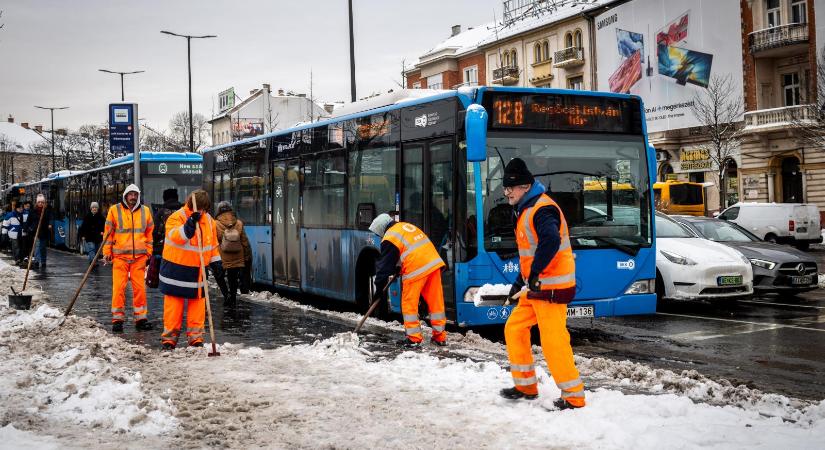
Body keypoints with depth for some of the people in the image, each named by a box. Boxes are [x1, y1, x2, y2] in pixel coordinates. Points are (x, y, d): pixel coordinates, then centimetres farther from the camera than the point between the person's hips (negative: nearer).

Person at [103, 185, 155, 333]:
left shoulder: (145, 211, 8)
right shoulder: (115, 210, 0)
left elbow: (149, 232, 15)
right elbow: (108, 232, 4)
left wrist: (148, 251, 12)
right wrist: (107, 252, 1)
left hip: (139, 256, 2)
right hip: (120, 255, -2)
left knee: (139, 288, 4)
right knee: (119, 288, -2)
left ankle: (141, 318, 12)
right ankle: (118, 319, 6)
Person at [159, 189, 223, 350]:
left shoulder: (209, 220, 7)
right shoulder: (176, 217, -11)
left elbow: (213, 244, 16)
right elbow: (176, 237, -28)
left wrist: (216, 262, 12)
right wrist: (191, 223, -37)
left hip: (197, 271, 5)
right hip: (176, 270, -5)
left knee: (197, 303, 7)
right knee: (174, 304, 1)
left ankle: (196, 337, 14)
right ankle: (170, 337, 10)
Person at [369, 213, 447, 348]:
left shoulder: (390, 238, -2)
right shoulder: (406, 226, 22)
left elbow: (385, 265, 0)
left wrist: (379, 287, 7)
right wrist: (398, 268, 36)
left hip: (416, 269, -8)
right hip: (433, 262, 8)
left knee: (409, 303, 5)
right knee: (436, 301, 11)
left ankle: (414, 338, 6)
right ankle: (440, 337, 17)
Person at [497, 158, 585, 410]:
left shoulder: (542, 208, -16)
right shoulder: (526, 210, 18)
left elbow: (551, 240, -34)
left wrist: (535, 272, -31)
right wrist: (520, 282, 23)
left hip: (551, 287, -11)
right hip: (536, 286, 11)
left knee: (553, 342, -9)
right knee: (514, 328, 13)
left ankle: (574, 398, 0)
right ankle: (526, 386, 23)